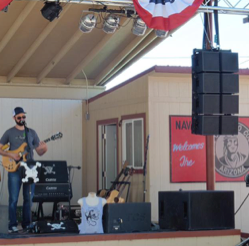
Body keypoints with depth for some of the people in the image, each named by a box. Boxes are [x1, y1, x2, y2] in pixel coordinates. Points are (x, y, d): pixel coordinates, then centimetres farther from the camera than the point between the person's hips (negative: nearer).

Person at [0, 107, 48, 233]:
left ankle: (26, 223, 14)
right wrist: (10, 154, -14)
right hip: (14, 169, -3)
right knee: (13, 198, -4)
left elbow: (39, 152, 11)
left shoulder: (32, 132, 10)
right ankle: (12, 225, 3)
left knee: (28, 198, 5)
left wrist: (44, 149, -12)